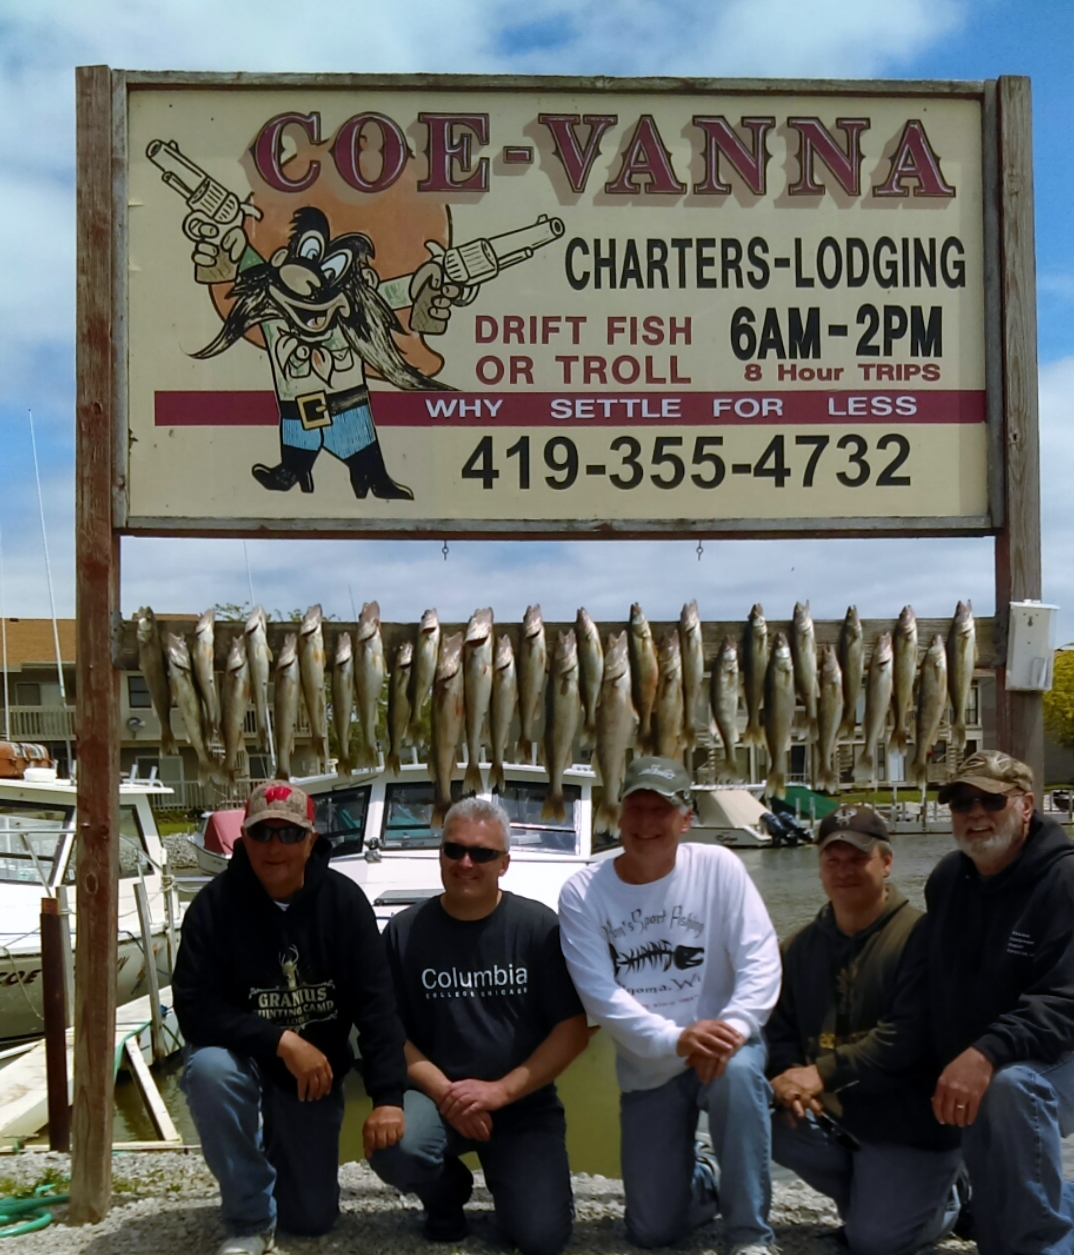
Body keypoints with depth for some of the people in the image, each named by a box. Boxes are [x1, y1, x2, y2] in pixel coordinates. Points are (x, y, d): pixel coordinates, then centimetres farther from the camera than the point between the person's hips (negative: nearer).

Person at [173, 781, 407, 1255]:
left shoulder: (343, 900, -14)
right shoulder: (215, 905, -17)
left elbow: (376, 1004, -17)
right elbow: (194, 1007, -21)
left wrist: (388, 1098, -26)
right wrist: (281, 1041, -30)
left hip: (316, 1070, 1)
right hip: (244, 1059, -1)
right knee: (207, 1068, -36)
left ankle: (279, 1147, 36)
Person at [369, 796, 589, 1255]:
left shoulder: (539, 925, -6)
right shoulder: (405, 931, -3)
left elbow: (573, 1030, -7)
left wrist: (500, 1091, -16)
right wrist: (443, 1092, -16)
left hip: (524, 1103, 0)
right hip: (437, 1096, 1)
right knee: (392, 1149, -31)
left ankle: (503, 1173, 20)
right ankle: (447, 1190, 7)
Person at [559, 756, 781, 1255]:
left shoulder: (718, 867, -10)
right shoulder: (583, 892, -9)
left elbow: (760, 960, -14)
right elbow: (599, 993, -17)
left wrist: (733, 1028, -32)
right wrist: (676, 1039, -30)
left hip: (719, 1046, -1)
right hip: (647, 1070, 2)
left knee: (737, 1072, -38)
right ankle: (703, 1176, 40)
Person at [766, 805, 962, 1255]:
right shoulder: (801, 947, 7)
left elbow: (907, 1037, -23)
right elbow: (780, 1031, 4)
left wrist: (824, 1073, -27)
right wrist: (788, 1076, -19)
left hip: (910, 1124, -6)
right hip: (833, 1115, 6)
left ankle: (946, 1199, 21)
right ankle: (873, 1190, 9)